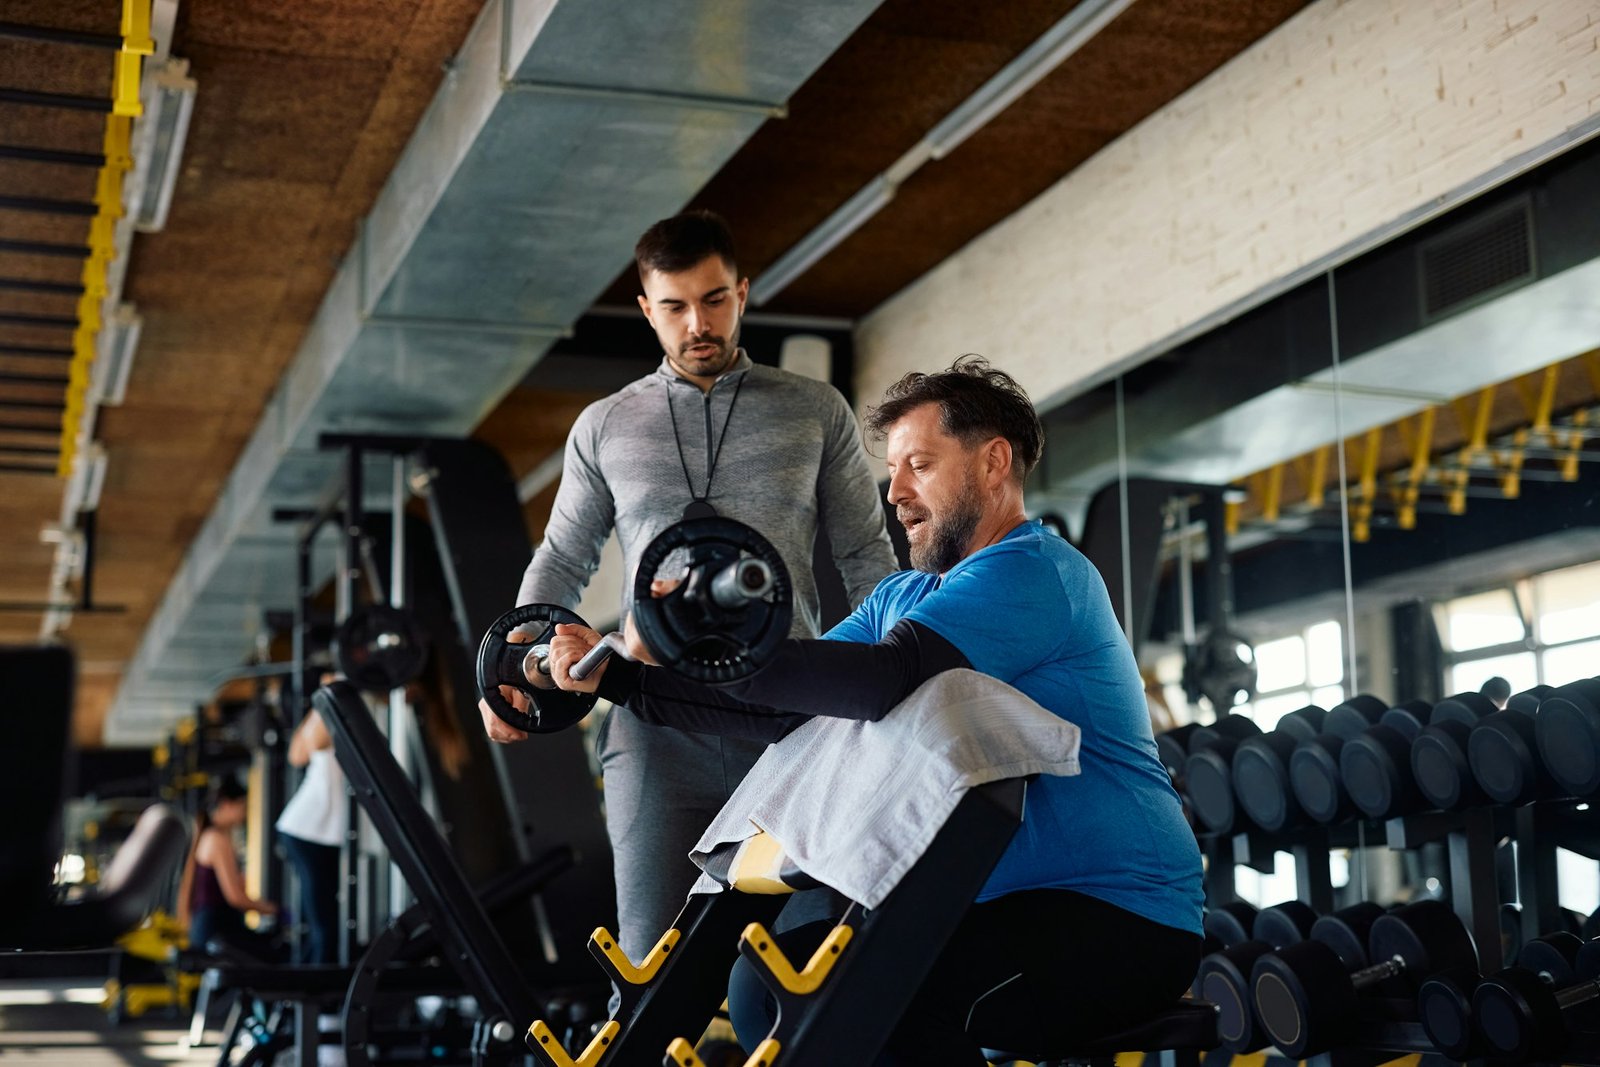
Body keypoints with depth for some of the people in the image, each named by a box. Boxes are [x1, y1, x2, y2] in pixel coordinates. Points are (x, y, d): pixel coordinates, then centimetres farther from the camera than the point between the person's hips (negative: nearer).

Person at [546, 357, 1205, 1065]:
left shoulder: (1035, 572, -13)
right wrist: (619, 678, 0)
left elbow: (886, 679, -30)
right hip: (997, 902, 9)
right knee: (771, 977, -3)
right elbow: (788, 710, 6)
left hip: (1118, 920, -9)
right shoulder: (904, 596, 17)